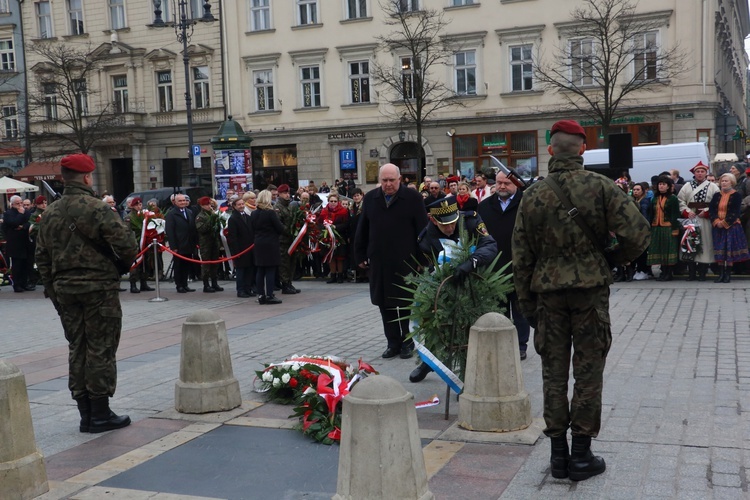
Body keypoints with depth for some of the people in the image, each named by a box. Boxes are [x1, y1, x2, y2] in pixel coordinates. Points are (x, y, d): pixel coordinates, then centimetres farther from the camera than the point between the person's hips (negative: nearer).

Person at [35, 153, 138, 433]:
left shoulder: (50, 213, 9)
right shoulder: (97, 208, -13)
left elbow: (42, 258, 11)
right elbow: (125, 243, -19)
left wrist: (52, 290, 16)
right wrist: (127, 260, 2)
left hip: (64, 288, 6)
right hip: (98, 287, -6)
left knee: (77, 350, 11)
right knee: (100, 349, 1)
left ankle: (86, 414, 16)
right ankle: (100, 414, 5)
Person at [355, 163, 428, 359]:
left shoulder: (413, 198, -4)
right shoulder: (370, 198, 8)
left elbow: (422, 230, -5)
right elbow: (362, 230, 12)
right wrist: (361, 255, 9)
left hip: (406, 262, -4)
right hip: (379, 262, 4)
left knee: (406, 304, 4)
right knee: (385, 304, 8)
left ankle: (407, 341, 16)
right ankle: (393, 342, 18)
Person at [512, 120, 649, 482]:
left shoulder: (533, 194, -1)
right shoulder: (600, 186, -6)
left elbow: (521, 256, 1)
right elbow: (638, 233, -13)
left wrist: (526, 303, 10)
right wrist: (615, 259, 7)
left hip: (548, 292, 2)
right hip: (591, 289, -1)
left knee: (554, 374, 9)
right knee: (588, 373, 7)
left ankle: (558, 453, 15)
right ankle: (582, 455, 12)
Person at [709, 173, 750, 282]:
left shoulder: (736, 195, -2)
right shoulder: (717, 196, 10)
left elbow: (735, 212, -10)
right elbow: (711, 210, 2)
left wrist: (724, 222, -16)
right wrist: (716, 222, -13)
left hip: (731, 227, -4)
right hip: (718, 227, 4)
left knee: (730, 250, -4)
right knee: (720, 250, 2)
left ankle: (728, 274, 1)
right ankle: (721, 273, 6)